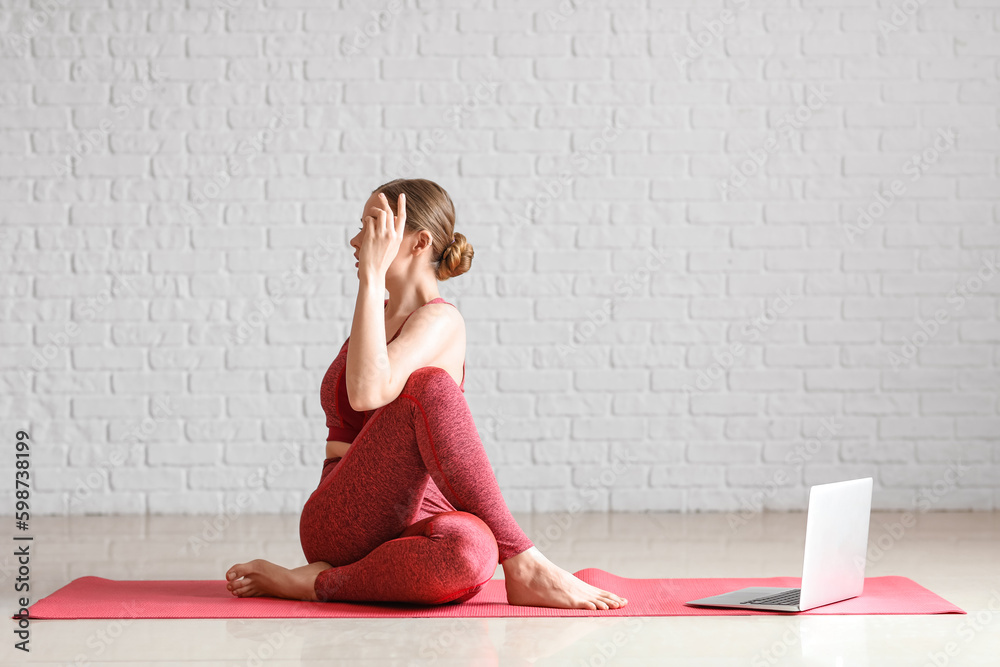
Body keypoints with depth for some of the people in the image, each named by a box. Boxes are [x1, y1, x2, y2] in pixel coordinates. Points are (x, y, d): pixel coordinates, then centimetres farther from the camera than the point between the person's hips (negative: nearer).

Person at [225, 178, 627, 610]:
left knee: (471, 551, -45)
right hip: (342, 522, 4)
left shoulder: (440, 321, -4)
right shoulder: (378, 317, 18)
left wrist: (372, 274, -21)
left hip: (411, 522, -3)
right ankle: (523, 566, -27)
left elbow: (369, 392, -26)